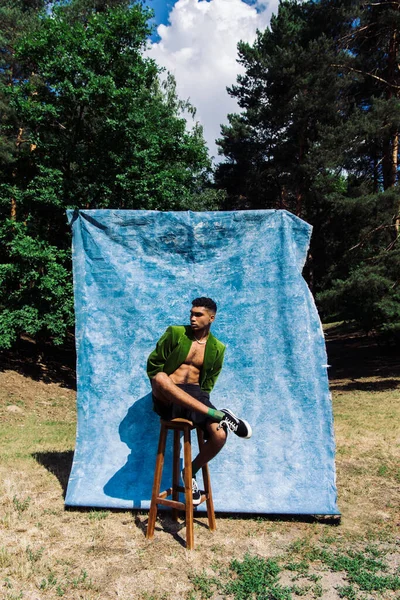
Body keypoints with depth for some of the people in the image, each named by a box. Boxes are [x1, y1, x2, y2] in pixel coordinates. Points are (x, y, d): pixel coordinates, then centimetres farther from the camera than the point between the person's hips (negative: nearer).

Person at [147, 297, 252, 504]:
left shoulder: (217, 348, 11)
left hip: (195, 397, 2)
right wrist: (159, 389, -4)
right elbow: (153, 363, 5)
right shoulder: (175, 333, 3)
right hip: (167, 400, -2)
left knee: (219, 435, -24)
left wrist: (202, 401, 2)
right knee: (161, 378, -39)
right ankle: (219, 415, -36)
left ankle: (191, 472, 8)